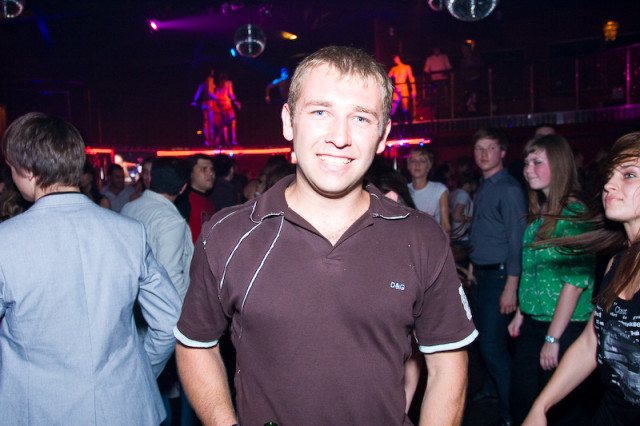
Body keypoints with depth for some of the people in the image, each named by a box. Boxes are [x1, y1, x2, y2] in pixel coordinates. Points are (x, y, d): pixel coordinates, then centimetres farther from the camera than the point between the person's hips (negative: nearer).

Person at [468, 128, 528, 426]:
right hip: (480, 274, 8)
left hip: (499, 275, -8)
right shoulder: (482, 188, 12)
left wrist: (511, 287, -21)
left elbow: (517, 241, -18)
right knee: (483, 337, 19)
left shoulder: (509, 189, -14)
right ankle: (491, 388, 38)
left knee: (492, 345, -7)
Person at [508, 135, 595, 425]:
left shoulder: (573, 213, -15)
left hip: (565, 328, -8)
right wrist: (521, 313, 13)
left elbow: (576, 278, -19)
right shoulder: (539, 213, 11)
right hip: (532, 325, 8)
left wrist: (553, 337, -18)